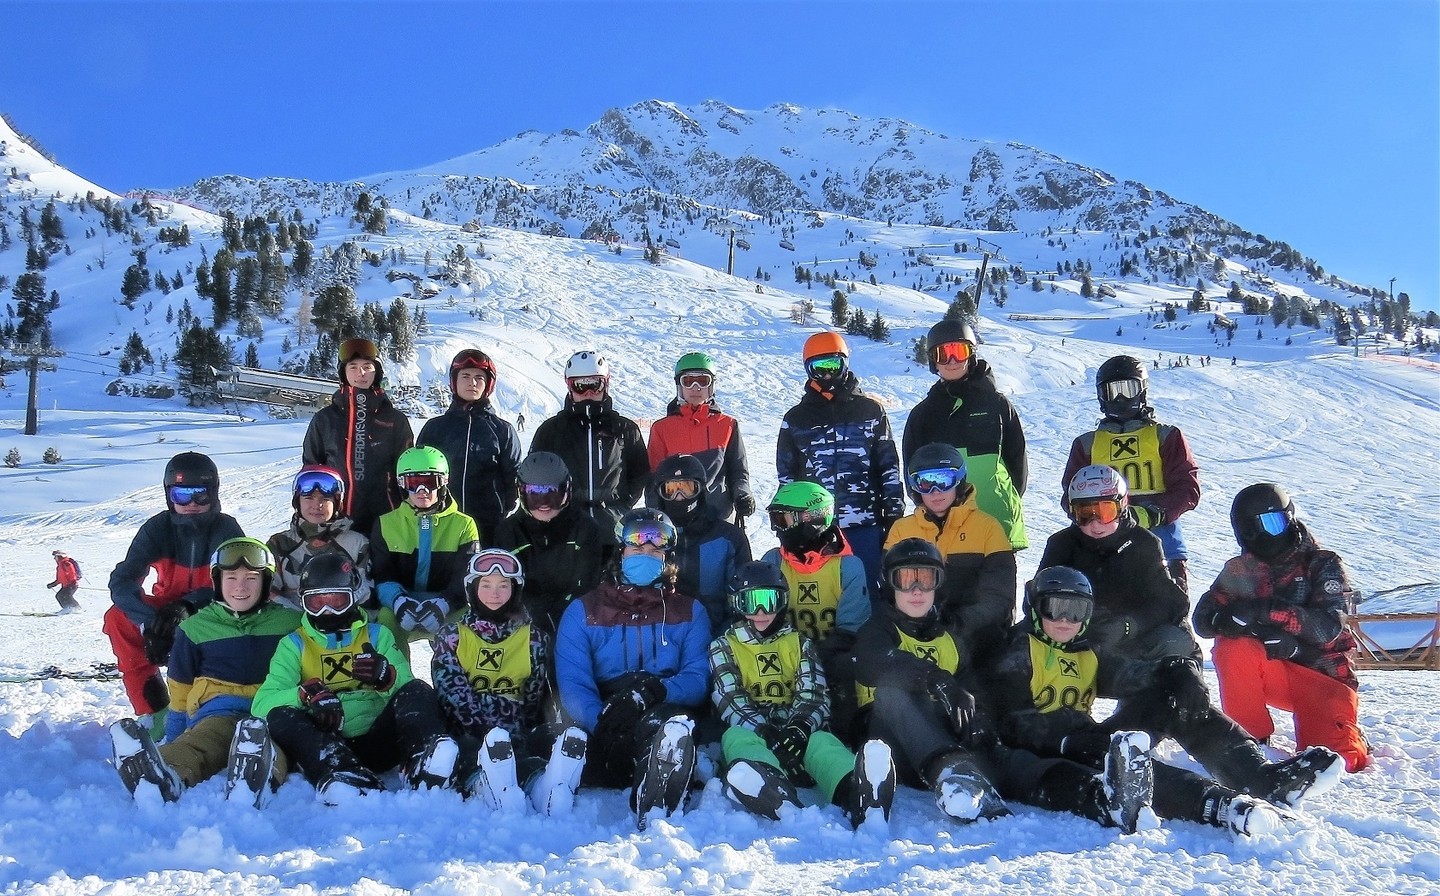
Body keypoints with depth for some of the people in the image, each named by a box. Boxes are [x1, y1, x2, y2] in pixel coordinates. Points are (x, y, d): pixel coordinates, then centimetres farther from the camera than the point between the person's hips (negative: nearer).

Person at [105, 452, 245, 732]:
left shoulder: (226, 528, -18)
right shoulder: (158, 528, -14)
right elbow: (122, 581, -23)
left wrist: (186, 608, -40)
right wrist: (151, 622, -39)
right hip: (166, 612, 2)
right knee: (118, 618, -23)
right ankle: (153, 709, -17)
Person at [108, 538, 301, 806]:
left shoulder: (289, 623, 14)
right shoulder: (196, 628, 18)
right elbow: (179, 691, 24)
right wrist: (173, 740, 19)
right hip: (218, 708, 1)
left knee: (266, 736, -40)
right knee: (202, 740, -38)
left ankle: (253, 783, -74)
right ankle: (165, 778, -70)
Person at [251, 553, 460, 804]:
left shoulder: (377, 635, 16)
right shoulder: (294, 644, 14)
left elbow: (407, 688, 3)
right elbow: (263, 703, -2)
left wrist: (387, 677, -21)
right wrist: (307, 693, -23)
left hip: (375, 743, 1)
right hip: (324, 746, -1)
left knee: (419, 692, -20)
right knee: (280, 717, -27)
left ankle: (421, 764, -49)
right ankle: (339, 777, -52)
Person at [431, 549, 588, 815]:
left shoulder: (534, 639, 15)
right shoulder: (451, 637, 13)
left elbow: (532, 703, 9)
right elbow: (456, 697, -3)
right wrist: (508, 707, -16)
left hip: (517, 736, 1)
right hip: (466, 736, 0)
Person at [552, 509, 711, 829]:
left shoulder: (689, 611, 15)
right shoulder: (583, 611, 12)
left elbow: (698, 677, 1)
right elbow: (573, 682, -2)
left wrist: (657, 691, -23)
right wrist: (602, 723, -24)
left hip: (664, 716, -1)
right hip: (600, 726, 2)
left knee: (674, 726, -38)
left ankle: (654, 818, -51)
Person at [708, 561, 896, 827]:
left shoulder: (800, 643, 20)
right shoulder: (724, 646, 16)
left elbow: (814, 695, 2)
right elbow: (730, 700, -2)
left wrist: (800, 728, -23)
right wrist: (765, 732, -23)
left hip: (798, 732, 1)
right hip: (751, 731, -1)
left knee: (822, 740, -34)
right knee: (735, 737, -36)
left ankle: (859, 797, -71)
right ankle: (778, 799, -72)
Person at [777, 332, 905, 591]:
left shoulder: (871, 410, 8)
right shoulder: (796, 419, 11)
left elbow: (889, 465, 8)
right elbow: (785, 474, 13)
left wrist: (895, 513, 4)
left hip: (865, 524, -1)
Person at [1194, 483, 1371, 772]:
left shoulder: (1324, 565, -3)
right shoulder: (1240, 571, 4)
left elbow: (1328, 629, -19)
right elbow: (1204, 619, -9)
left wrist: (1272, 611, -35)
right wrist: (1261, 631, -28)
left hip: (1324, 676, -1)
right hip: (1273, 673, 2)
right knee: (1233, 648, -29)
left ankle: (1349, 740, 16)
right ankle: (1250, 737, -11)